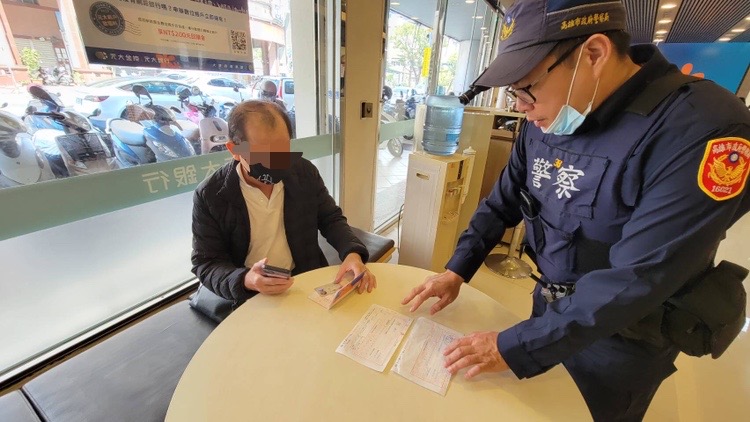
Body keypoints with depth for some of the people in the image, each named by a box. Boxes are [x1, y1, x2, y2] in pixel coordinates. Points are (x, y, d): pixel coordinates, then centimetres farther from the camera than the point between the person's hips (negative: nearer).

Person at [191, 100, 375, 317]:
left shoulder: (305, 171, -4)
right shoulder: (209, 196, -11)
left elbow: (331, 218, 2)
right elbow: (205, 264, -5)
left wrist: (352, 253, -17)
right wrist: (245, 281, -25)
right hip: (249, 297, -1)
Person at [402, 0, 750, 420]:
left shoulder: (703, 128, -28)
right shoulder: (545, 121, -7)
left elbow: (636, 281, -31)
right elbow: (502, 203, 0)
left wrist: (515, 347, -27)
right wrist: (457, 271, -7)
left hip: (623, 336, -5)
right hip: (550, 306, 5)